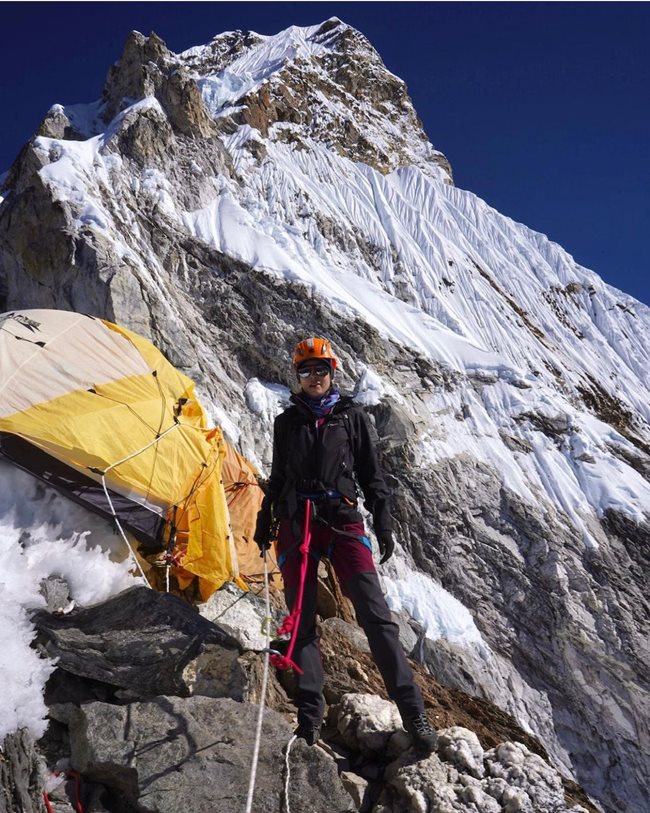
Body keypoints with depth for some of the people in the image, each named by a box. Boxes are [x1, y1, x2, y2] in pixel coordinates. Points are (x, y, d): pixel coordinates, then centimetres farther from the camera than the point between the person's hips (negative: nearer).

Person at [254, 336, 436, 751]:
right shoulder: (287, 421, 15)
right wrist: (265, 522, 21)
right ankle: (310, 716, 10)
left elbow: (371, 474, 9)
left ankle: (412, 710, -5)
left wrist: (384, 523, 2)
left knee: (375, 614, -10)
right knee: (302, 621, 2)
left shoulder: (351, 416, 9)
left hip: (343, 520, -2)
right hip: (296, 525, 2)